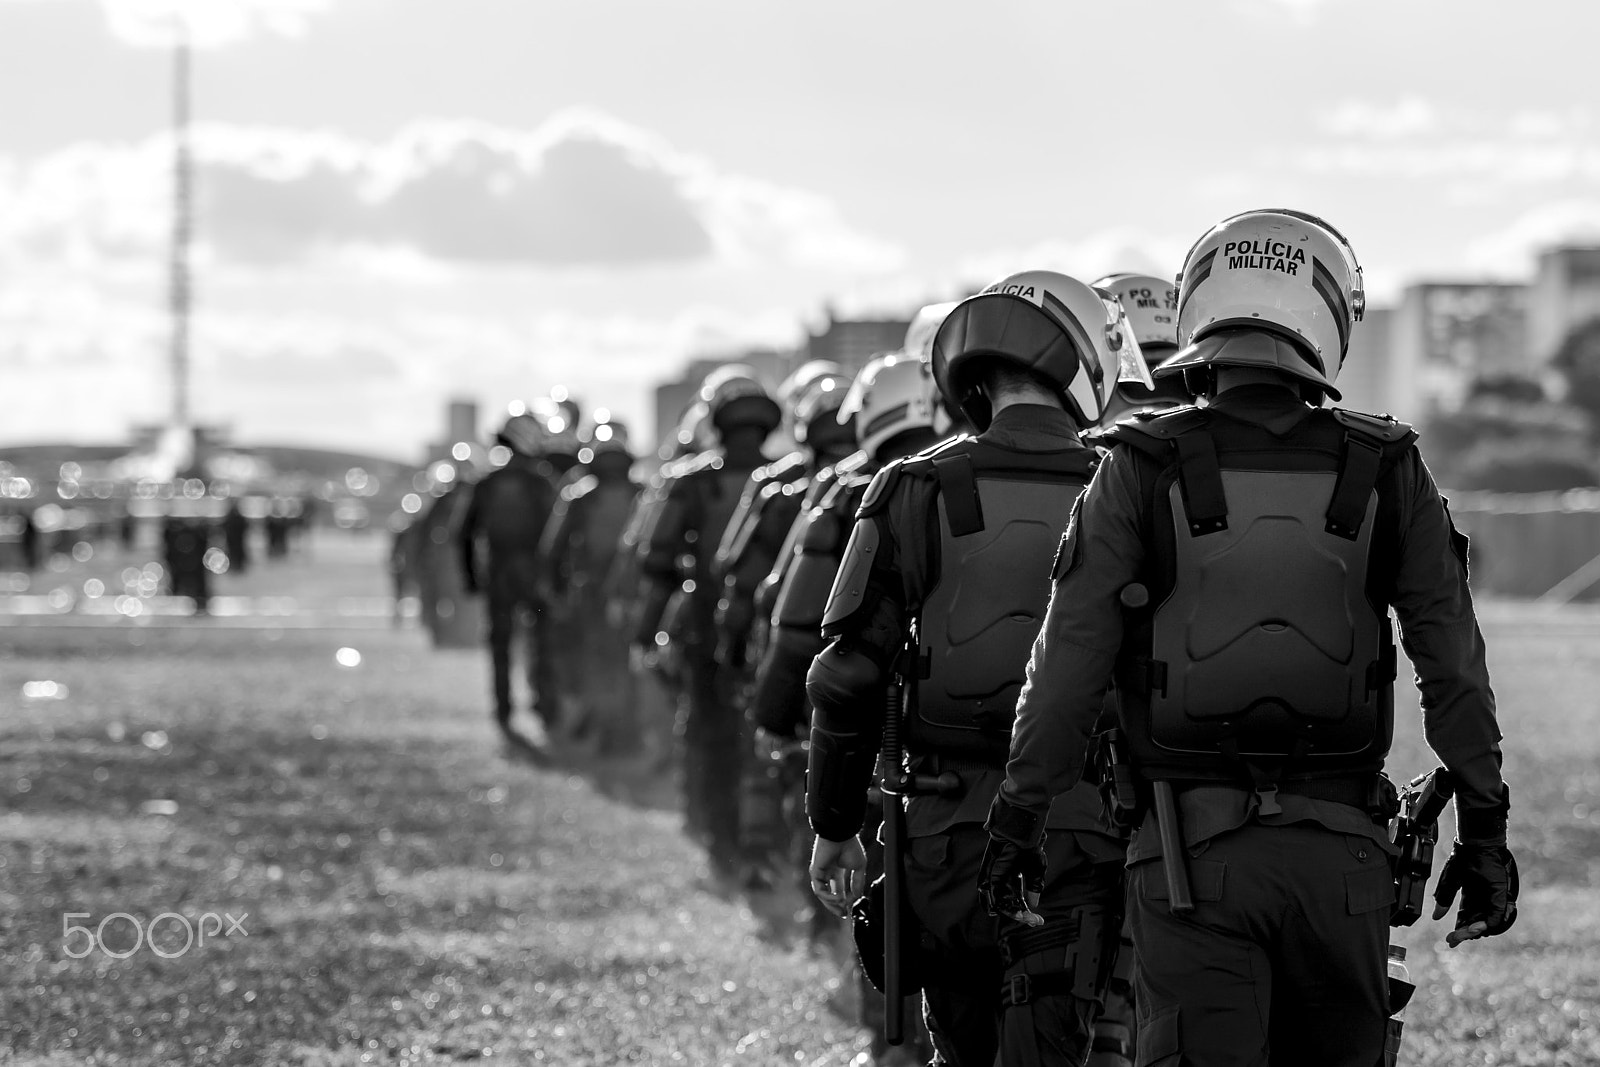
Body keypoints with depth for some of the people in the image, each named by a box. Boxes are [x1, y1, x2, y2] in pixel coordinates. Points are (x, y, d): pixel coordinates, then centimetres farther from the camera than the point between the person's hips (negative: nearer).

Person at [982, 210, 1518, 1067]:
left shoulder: (1142, 473, -4)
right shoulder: (1385, 474, 1)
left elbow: (1070, 659, -3)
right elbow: (1453, 664, 3)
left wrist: (1020, 812, 6)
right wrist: (1483, 825, 11)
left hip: (1191, 846, -2)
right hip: (1341, 848, 2)